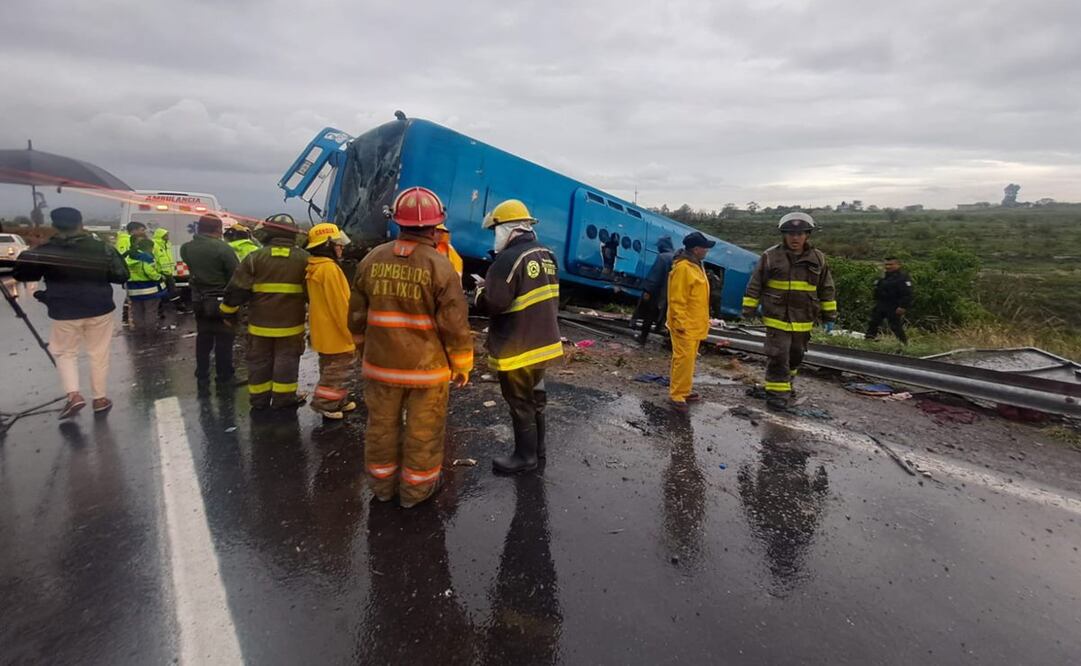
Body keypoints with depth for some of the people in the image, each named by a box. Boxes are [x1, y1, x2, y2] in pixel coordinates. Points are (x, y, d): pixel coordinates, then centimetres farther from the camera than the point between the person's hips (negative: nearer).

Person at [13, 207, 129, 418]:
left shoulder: (44, 251, -7)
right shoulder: (101, 248, -6)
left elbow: (21, 275, 5)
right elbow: (121, 276, -1)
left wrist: (28, 256, 22)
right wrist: (114, 255, 14)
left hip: (64, 312, -1)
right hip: (100, 309, 1)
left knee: (65, 353, 18)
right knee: (99, 355, 11)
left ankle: (73, 394, 2)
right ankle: (100, 398, 18)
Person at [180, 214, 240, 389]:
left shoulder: (186, 248, 0)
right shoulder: (223, 248, -18)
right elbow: (236, 274, -16)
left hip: (199, 300, 6)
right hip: (222, 300, -6)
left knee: (203, 338, 16)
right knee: (224, 339, 4)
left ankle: (202, 377, 23)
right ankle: (224, 377, 11)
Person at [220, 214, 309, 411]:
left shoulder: (255, 257, -6)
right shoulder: (303, 259, -4)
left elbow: (237, 289, -4)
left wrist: (229, 312, 9)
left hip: (260, 323, 0)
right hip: (290, 323, 0)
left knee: (259, 361, 13)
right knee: (286, 360, 9)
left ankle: (259, 399, 22)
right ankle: (283, 398, 14)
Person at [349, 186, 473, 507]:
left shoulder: (372, 260, -1)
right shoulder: (439, 266, -15)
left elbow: (357, 317, 7)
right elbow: (455, 325, -14)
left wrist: (365, 351, 23)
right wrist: (462, 365, 0)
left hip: (380, 363, 5)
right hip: (427, 367, -4)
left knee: (381, 425, 19)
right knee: (423, 431, 12)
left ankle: (383, 483, 35)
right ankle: (416, 489, 26)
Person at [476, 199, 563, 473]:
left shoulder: (510, 259, -22)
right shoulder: (547, 255, 7)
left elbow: (492, 304, -24)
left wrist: (481, 291, -5)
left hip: (517, 348, -9)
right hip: (544, 341, 9)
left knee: (520, 402, 5)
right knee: (535, 396, 22)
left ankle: (525, 456, 19)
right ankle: (537, 446, 36)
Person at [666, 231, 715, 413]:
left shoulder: (696, 265, 14)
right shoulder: (683, 268, -19)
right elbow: (677, 300, -21)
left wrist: (701, 321, 24)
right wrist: (680, 323, -22)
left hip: (695, 325, 10)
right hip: (685, 325, -10)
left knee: (689, 360, 16)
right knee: (683, 360, -8)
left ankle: (684, 391, 26)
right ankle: (676, 397, -3)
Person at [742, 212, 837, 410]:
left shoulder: (818, 259, 2)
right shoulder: (770, 257, -7)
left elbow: (827, 289, 10)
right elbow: (755, 285, -2)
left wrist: (829, 316, 11)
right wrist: (748, 309, -3)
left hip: (803, 321, 4)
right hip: (777, 319, -4)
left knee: (796, 355, 19)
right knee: (778, 356, -5)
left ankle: (786, 381, 42)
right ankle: (777, 391, 5)